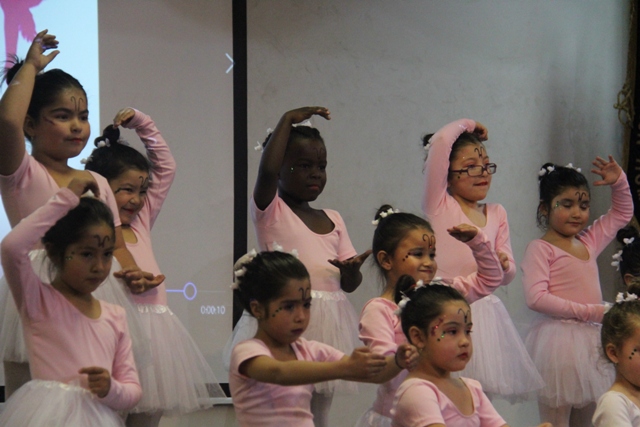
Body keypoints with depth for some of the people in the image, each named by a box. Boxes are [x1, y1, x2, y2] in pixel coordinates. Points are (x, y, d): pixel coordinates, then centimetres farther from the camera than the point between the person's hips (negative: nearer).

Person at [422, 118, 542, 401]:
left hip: (484, 312, 5)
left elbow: (507, 276, 15)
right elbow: (441, 142, -12)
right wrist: (466, 125, 7)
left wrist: (502, 265, -8)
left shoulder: (496, 214, 14)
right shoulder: (439, 205, -1)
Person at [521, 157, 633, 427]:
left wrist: (619, 182, 12)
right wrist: (589, 311, -17)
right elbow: (536, 298, -19)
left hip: (592, 340, 7)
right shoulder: (540, 249, -6)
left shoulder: (589, 242, 14)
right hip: (558, 341, -7)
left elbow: (622, 214, 30)